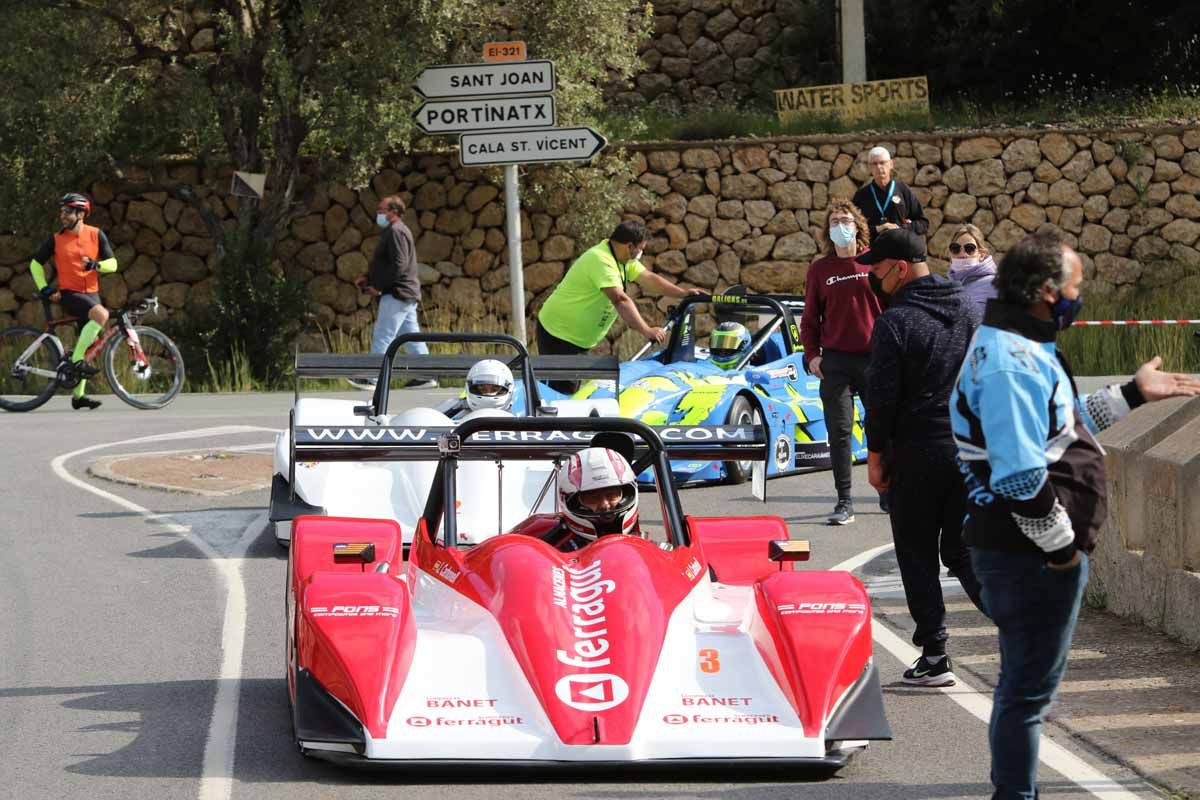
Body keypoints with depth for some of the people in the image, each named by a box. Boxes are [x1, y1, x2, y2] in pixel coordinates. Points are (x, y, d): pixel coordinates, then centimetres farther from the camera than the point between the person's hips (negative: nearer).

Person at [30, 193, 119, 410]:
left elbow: (112, 263, 0)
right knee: (101, 314, -32)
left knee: (87, 344, 8)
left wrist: (95, 264, -20)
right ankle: (76, 360, -27)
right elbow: (35, 264, 8)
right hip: (69, 294, -4)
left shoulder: (96, 235, 2)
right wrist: (45, 290, -2)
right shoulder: (56, 240, -2)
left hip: (91, 294, 4)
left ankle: (79, 395, 17)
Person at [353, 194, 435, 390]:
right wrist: (368, 277, 15)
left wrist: (379, 286, -18)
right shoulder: (395, 231, 20)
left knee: (382, 336, -8)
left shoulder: (396, 231, -13)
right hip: (406, 294, 11)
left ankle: (372, 379, -6)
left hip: (396, 294, -11)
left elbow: (399, 264, -22)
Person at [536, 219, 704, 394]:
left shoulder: (623, 257, 4)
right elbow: (620, 300, -36)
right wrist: (647, 331, -42)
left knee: (572, 391, 13)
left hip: (577, 338, 10)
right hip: (558, 333, -10)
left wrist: (684, 293, -3)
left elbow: (648, 278, 6)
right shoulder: (600, 260, -27)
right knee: (563, 391, -13)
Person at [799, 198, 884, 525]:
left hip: (874, 357, -1)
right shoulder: (820, 269, 7)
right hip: (835, 360, 1)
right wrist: (812, 354, -1)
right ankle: (844, 502, 1)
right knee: (839, 431, -2)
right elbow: (810, 318, 11)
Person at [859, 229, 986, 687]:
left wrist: (875, 453, -3)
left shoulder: (895, 322, -13)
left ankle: (935, 657, 3)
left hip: (917, 453, -5)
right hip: (972, 450, 6)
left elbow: (882, 395, -13)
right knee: (964, 552, 12)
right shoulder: (969, 310, 7)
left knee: (917, 557, 5)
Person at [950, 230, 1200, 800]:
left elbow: (1054, 428, 28)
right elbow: (1019, 474, -29)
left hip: (1027, 552, 11)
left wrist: (1133, 394, 27)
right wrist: (1061, 545, -19)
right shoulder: (1012, 362, -22)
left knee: (1025, 682, 21)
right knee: (1029, 686, -1)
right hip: (1032, 555, -11)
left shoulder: (1019, 348, 13)